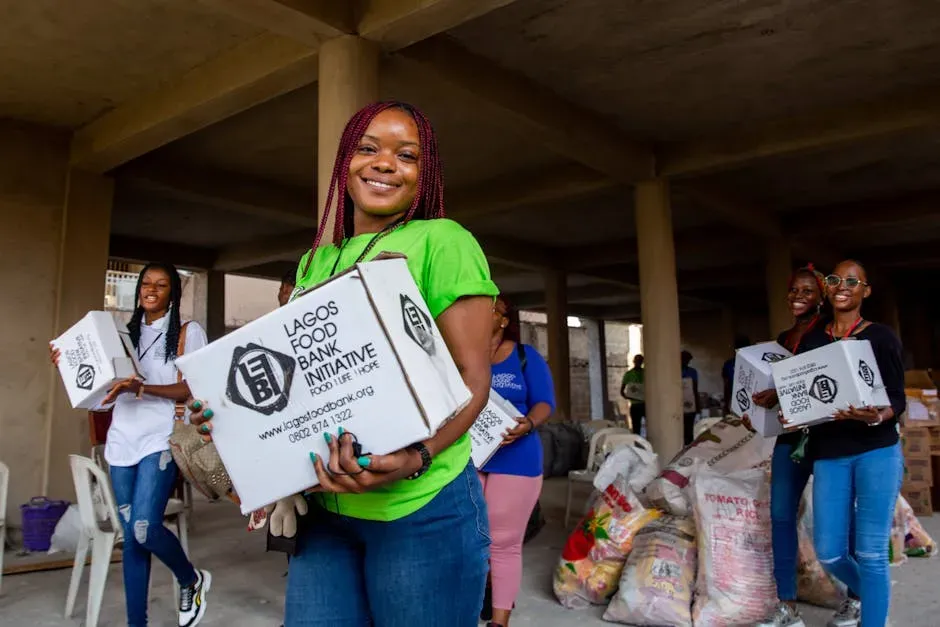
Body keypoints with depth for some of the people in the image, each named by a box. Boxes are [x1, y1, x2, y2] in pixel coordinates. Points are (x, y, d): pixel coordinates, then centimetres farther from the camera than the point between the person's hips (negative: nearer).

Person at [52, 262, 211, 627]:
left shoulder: (188, 332, 1)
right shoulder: (127, 333, 17)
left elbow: (190, 389, -8)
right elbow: (107, 384, 19)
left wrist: (141, 388, -21)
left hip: (161, 439, -5)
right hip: (123, 439, 5)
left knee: (145, 528, -15)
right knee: (131, 535, 6)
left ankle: (191, 580, 13)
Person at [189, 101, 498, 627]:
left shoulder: (443, 242, -7)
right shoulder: (316, 261, 12)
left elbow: (473, 377, -11)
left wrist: (415, 458, -26)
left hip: (422, 508, -5)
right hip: (325, 506, 6)